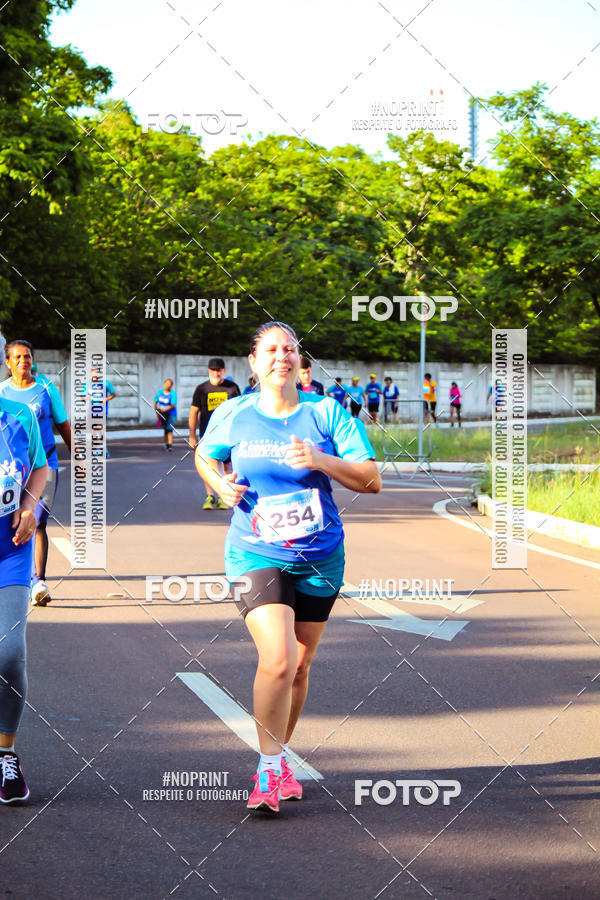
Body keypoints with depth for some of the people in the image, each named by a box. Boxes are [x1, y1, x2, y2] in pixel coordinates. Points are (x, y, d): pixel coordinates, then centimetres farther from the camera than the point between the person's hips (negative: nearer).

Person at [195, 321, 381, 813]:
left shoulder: (327, 412, -4)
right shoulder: (232, 414, -1)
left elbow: (372, 480, -6)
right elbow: (204, 455, 19)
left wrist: (321, 461, -22)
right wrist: (219, 483, -3)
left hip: (320, 559, 2)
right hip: (256, 556, -2)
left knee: (299, 666, 13)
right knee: (277, 661, -20)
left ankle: (279, 759, 35)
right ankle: (269, 768, -3)